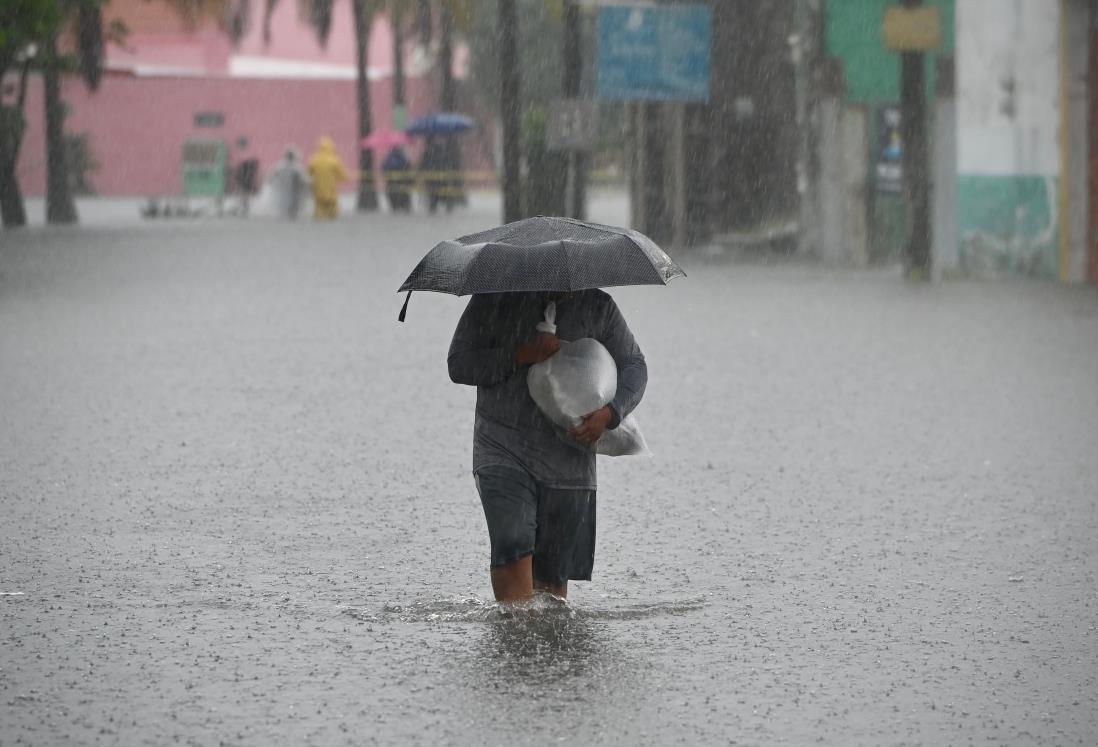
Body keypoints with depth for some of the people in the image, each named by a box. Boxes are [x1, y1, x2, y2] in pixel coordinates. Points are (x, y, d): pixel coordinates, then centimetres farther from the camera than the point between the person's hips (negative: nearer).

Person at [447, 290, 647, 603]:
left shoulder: (599, 307, 7)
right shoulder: (494, 299, 1)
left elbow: (634, 365, 12)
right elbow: (458, 364, -3)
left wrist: (609, 412, -8)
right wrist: (521, 356, -16)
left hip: (568, 457, 2)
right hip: (503, 451, -2)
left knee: (553, 576, 4)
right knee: (513, 554, -21)